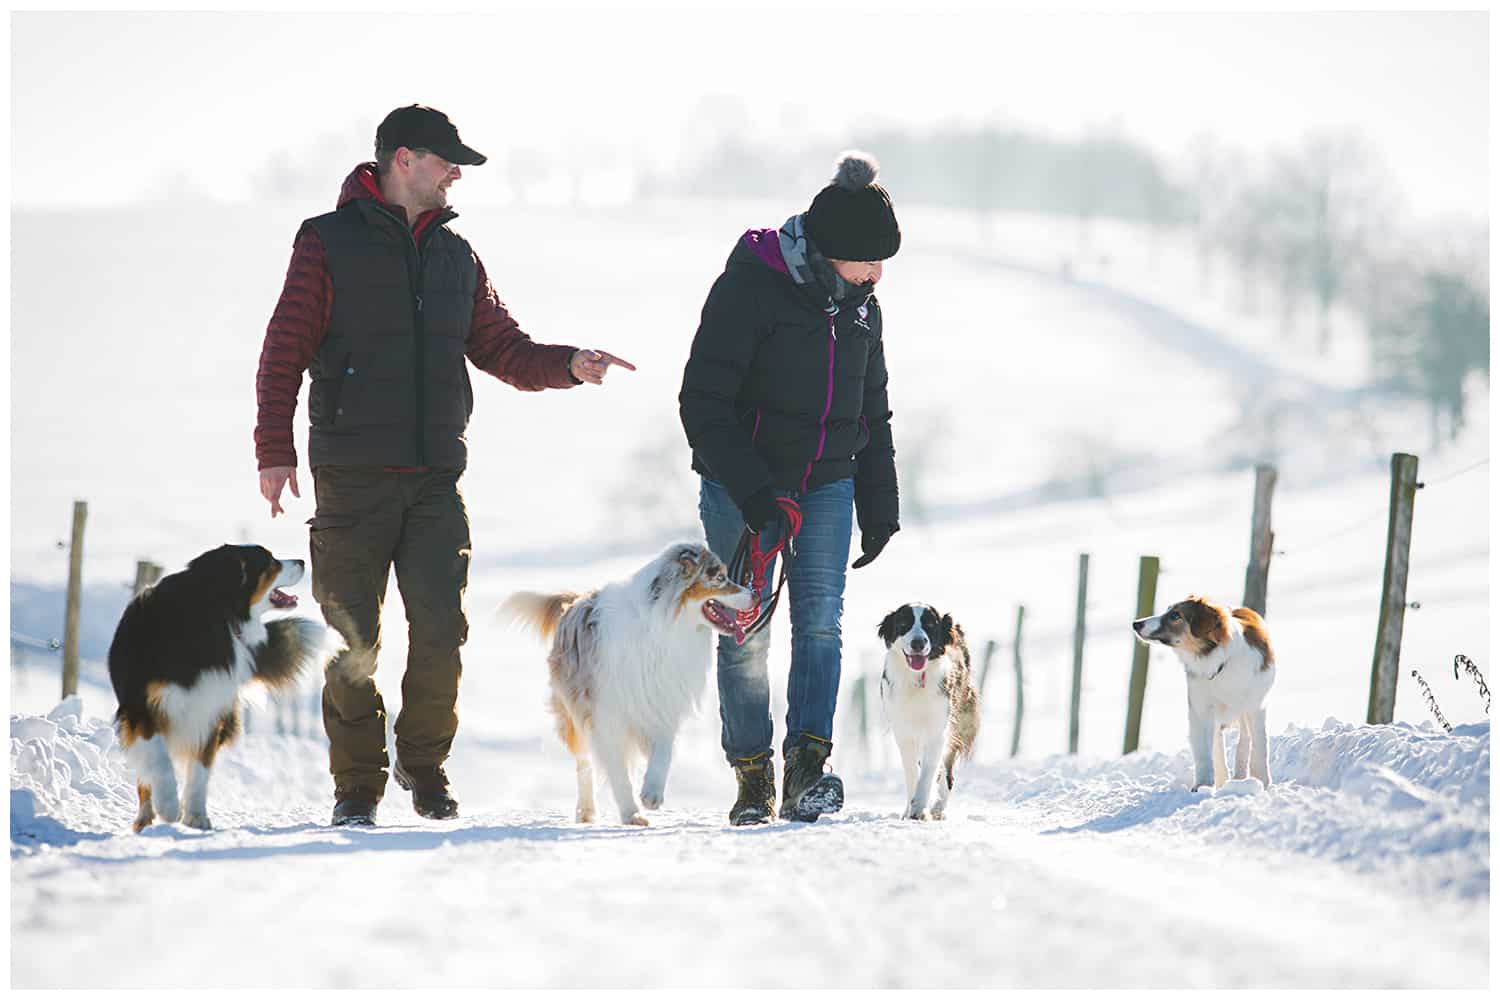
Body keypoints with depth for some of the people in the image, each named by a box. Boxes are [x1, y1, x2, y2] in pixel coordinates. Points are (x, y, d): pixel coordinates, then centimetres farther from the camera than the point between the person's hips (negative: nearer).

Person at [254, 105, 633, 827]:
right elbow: (284, 352, 0)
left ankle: (424, 762, 12)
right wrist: (275, 450, -9)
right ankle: (358, 783, 9)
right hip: (352, 475, -3)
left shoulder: (455, 254, 16)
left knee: (441, 628, -6)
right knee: (353, 634, -2)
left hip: (435, 475, 3)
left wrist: (568, 364, -2)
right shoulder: (330, 243, 2)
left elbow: (501, 348, 17)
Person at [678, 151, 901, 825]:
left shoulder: (858, 305, 8)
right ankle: (754, 779, 8)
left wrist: (879, 503, 15)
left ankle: (807, 769, -17)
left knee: (820, 619, -9)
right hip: (743, 485, -5)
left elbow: (872, 412, 20)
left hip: (828, 485, 5)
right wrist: (750, 491, -22)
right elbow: (704, 401, -15)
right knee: (746, 631, -1)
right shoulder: (749, 288, -13)